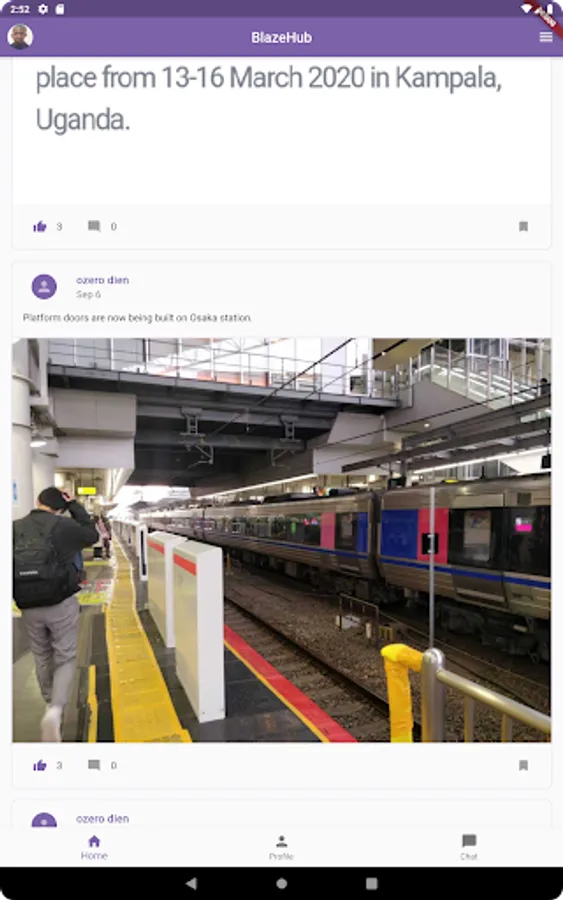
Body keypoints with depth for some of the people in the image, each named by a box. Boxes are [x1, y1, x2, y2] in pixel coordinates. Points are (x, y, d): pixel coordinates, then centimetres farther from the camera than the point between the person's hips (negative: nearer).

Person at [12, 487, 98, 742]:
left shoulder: (15, 527, 1)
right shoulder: (65, 526, -8)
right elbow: (92, 535, 10)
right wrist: (74, 506, 11)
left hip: (28, 607, 3)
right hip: (62, 604, -3)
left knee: (42, 659, 22)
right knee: (65, 659, 9)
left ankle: (52, 706, 37)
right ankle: (55, 710, -11)